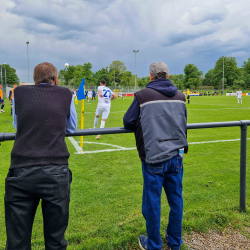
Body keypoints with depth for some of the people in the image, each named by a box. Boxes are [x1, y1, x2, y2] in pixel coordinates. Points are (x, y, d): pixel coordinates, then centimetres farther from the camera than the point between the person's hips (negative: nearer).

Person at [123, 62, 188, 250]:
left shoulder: (143, 95, -7)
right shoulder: (180, 96, 8)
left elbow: (128, 122, 0)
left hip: (154, 157, -4)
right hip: (177, 155, 5)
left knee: (152, 202, 8)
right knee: (176, 200, 15)